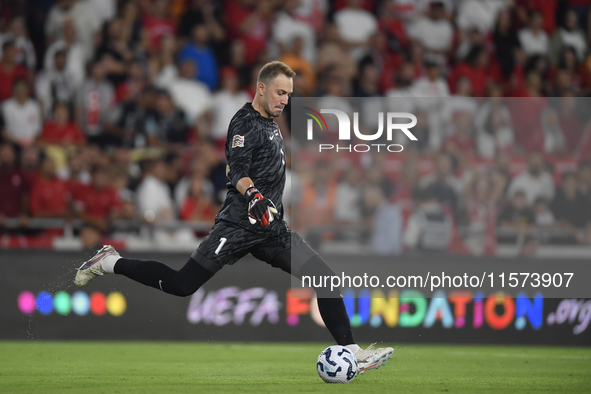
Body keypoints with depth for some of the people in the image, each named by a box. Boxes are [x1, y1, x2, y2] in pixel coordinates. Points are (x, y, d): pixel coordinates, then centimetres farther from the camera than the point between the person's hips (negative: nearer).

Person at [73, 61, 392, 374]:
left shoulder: (270, 125, 19)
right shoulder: (245, 123, -9)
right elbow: (237, 173, -23)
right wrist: (252, 194, -41)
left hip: (270, 229, 8)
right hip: (240, 225, -8)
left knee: (325, 277, -4)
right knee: (182, 285, -13)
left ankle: (352, 352, -4)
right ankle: (110, 263, 4)